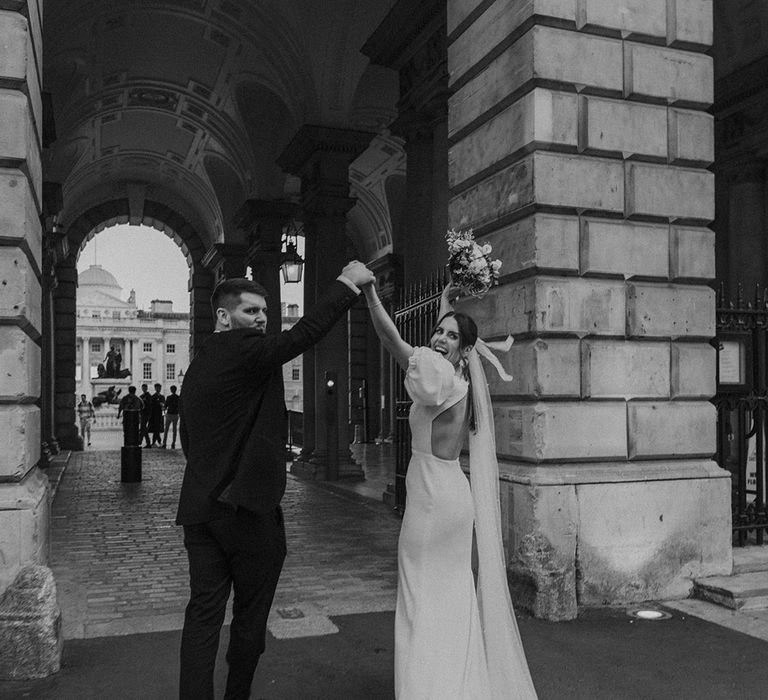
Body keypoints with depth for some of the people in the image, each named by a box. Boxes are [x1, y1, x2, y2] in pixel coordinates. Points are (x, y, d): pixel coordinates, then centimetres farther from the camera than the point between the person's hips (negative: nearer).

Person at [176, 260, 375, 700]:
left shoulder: (199, 364, 17)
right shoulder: (243, 350, -11)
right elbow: (304, 335, -22)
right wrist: (347, 284, -14)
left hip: (200, 506, 8)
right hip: (247, 508, -8)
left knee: (204, 613, 7)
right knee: (250, 617, 9)